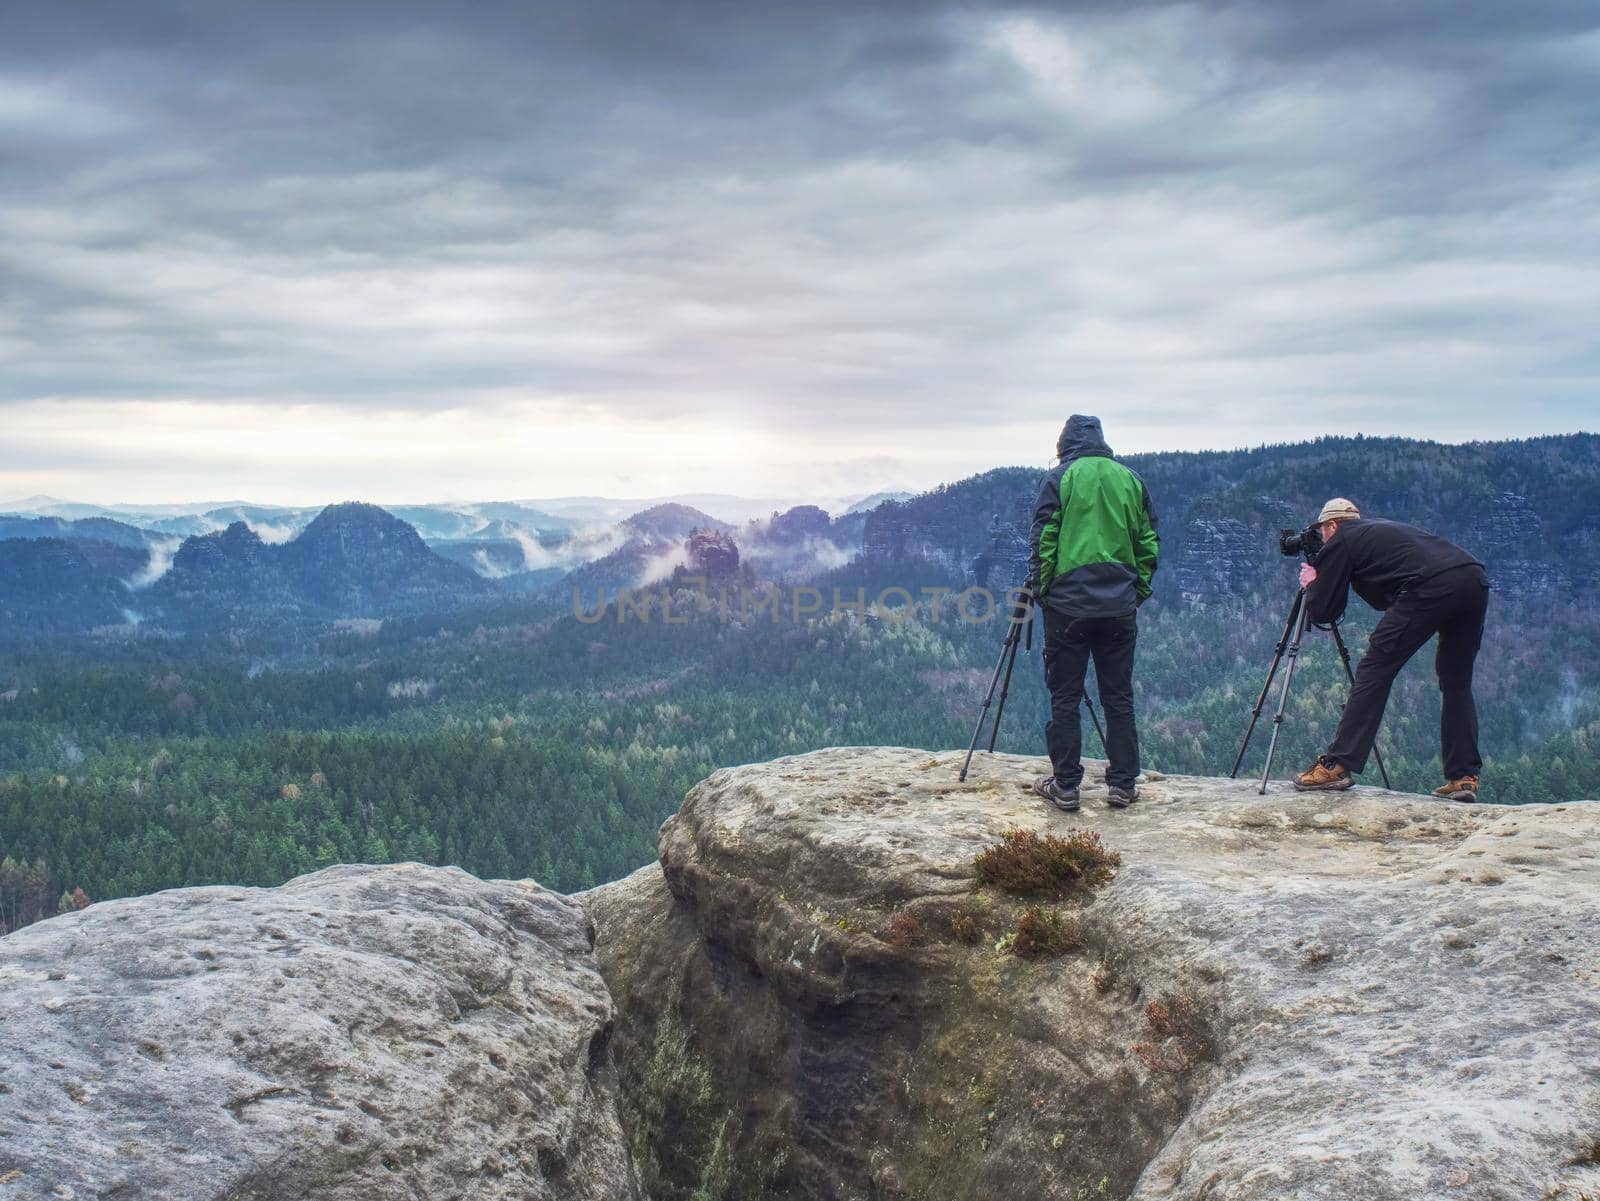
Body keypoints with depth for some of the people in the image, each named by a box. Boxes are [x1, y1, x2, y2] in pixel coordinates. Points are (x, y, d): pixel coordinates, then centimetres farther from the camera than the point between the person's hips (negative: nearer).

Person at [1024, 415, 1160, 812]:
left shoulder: (1058, 478, -1)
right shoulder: (1130, 479, 10)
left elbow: (1043, 540, -5)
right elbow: (1148, 543, 11)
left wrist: (1038, 588, 4)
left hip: (1068, 603, -3)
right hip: (1120, 607, 3)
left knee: (1064, 698, 3)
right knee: (1119, 697, 8)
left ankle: (1065, 786, 5)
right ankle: (1122, 784, 10)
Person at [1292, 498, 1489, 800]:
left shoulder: (1340, 542, 13)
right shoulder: (1384, 529, 35)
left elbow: (1322, 612, 11)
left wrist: (1311, 584, 31)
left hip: (1429, 588, -8)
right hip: (1476, 580, 8)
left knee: (1374, 671, -2)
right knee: (1456, 684, 18)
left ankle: (1336, 766, -6)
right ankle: (1464, 778, 13)